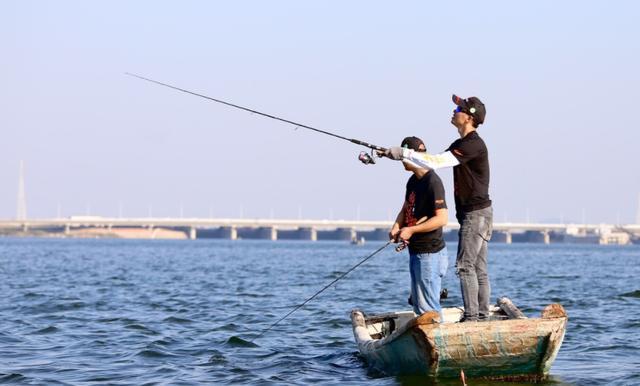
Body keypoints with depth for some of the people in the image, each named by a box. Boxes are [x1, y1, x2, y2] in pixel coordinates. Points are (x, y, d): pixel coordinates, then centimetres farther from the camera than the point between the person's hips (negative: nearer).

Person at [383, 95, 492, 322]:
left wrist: (405, 153, -20)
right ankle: (482, 316, 10)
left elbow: (437, 162, -25)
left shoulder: (473, 144, -17)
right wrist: (404, 156, 10)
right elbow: (435, 162, 20)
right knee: (479, 269, 9)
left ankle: (471, 317, -12)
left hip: (477, 213, -10)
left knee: (465, 265, -11)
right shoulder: (460, 144, 17)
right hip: (474, 213, 10)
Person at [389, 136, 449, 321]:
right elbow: (405, 209, 21)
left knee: (428, 307, -8)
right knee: (418, 304, 14)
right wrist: (397, 226, 0)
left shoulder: (432, 182, -17)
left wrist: (411, 230, -21)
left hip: (430, 253, -10)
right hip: (415, 251, 10)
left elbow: (442, 218, -24)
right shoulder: (413, 181, 12)